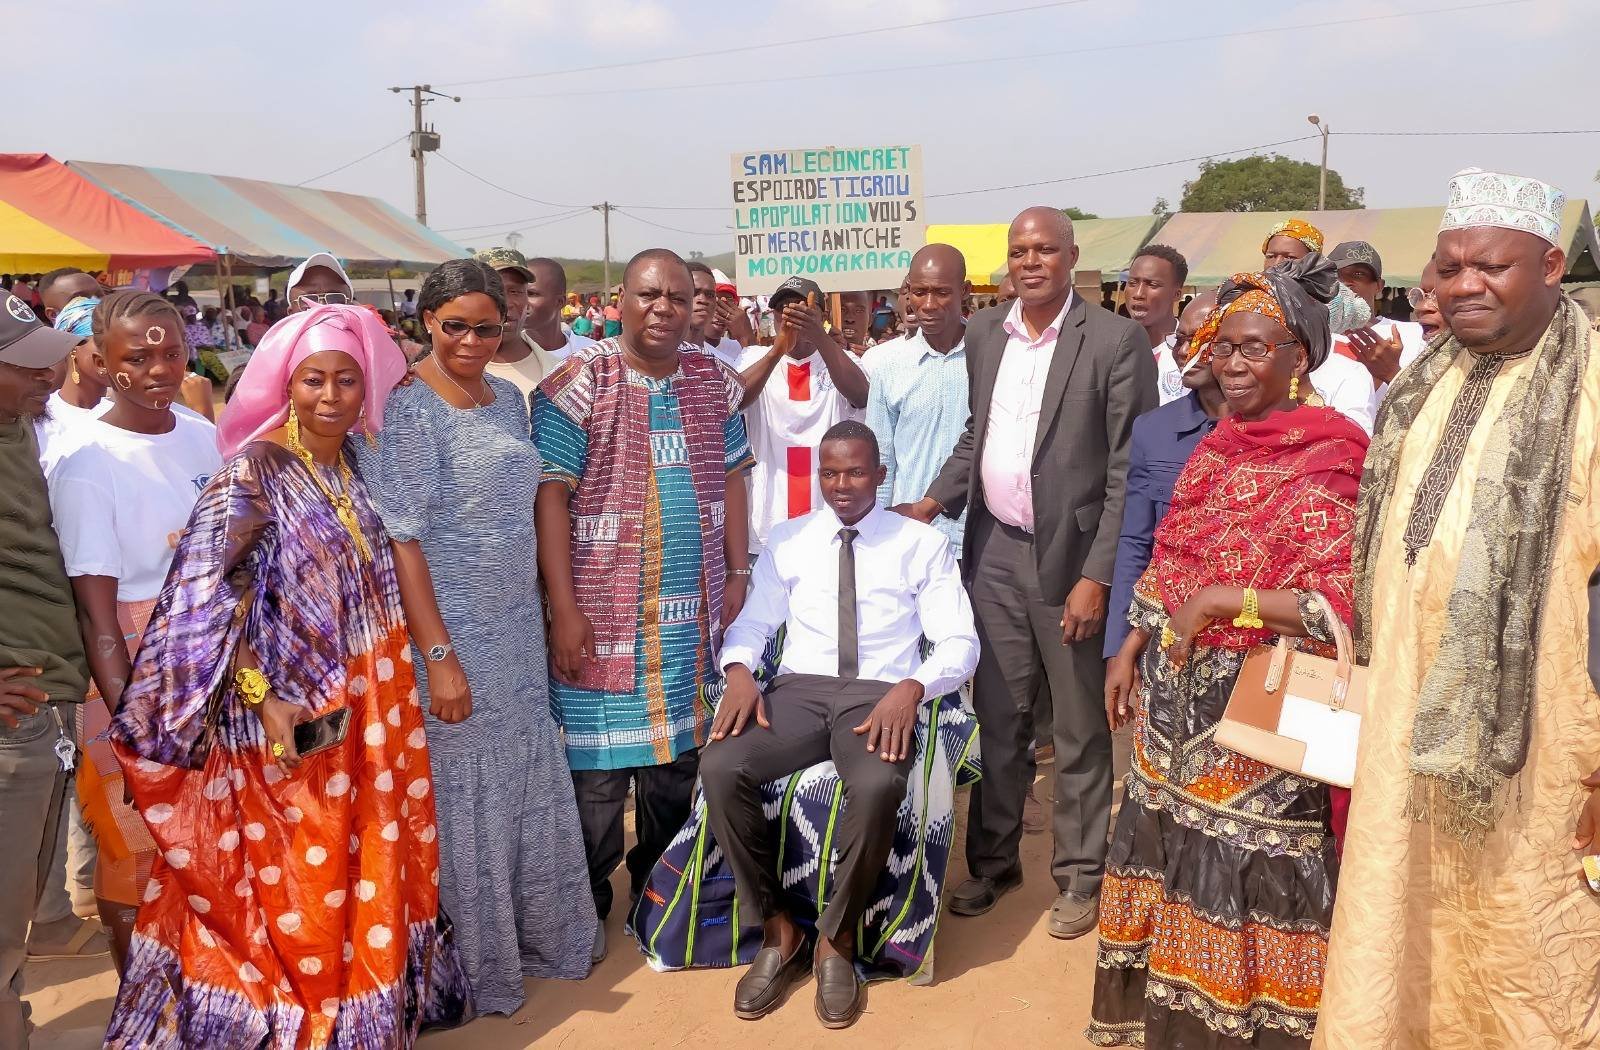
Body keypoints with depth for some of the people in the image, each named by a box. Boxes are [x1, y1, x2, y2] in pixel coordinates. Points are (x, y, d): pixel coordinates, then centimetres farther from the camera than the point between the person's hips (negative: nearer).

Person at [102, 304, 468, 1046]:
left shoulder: (357, 466, 6)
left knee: (365, 869, 17)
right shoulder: (254, 473, -13)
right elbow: (214, 597, -18)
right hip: (296, 722, -6)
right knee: (297, 889, 5)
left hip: (366, 716, 6)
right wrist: (263, 696, -23)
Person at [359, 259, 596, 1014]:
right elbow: (400, 537, -17)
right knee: (463, 796, 6)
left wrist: (548, 613, 10)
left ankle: (538, 936, 34)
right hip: (452, 631, -6)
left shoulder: (509, 399, 8)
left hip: (519, 627, 7)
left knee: (530, 785, 15)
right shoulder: (406, 408, -13)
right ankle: (474, 970, 23)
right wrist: (438, 654, -20)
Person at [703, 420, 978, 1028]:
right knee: (719, 768, -28)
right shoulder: (787, 541, 16)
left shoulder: (922, 545, 8)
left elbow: (959, 643, 2)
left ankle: (837, 938, -11)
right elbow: (751, 624, 14)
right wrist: (739, 671, -11)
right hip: (798, 690, 3)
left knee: (878, 785, -37)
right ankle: (777, 928, -8)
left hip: (881, 697, -2)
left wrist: (911, 688, -19)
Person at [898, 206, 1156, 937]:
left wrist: (1097, 574, -15)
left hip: (1069, 557, -4)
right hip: (994, 552, 4)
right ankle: (992, 860, 30)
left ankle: (1079, 876, 24)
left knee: (1078, 731, 9)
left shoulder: (1117, 341, -8)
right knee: (997, 719, 14)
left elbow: (1130, 469, -10)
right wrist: (936, 500, -1)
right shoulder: (982, 335, 8)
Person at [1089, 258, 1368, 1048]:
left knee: (1245, 873, 4)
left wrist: (1221, 600, -22)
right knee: (1175, 854, 17)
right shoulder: (1218, 446, 9)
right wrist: (1130, 651, 12)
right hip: (1179, 694, 7)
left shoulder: (1328, 461, -14)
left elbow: (1345, 603, -21)